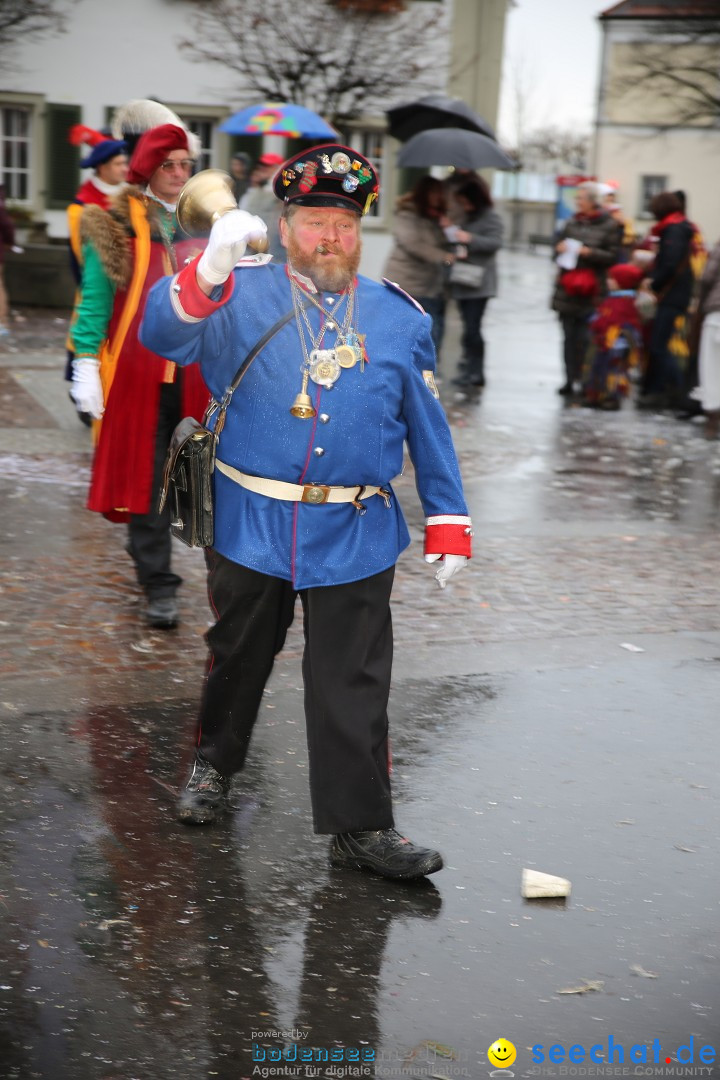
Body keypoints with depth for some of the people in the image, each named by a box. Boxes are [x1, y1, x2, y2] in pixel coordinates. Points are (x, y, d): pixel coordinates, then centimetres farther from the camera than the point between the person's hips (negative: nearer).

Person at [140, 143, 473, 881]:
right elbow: (163, 335, -20)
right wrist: (207, 274, -39)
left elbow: (428, 428, 11)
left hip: (355, 536, 1)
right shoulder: (241, 296, -2)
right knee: (237, 655, 17)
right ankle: (214, 762, 43)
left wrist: (448, 524, 7)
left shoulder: (398, 317, 7)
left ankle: (360, 826, 11)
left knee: (354, 685, 1)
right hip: (250, 523, -1)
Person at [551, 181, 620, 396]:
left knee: (585, 338, -8)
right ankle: (570, 380, 9)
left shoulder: (609, 226, -2)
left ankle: (583, 381, 2)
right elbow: (559, 243, 23)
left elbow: (612, 256, -5)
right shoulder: (571, 222, 13)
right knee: (569, 336, 5)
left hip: (591, 292, -5)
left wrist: (589, 252, -16)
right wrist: (560, 247, 0)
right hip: (567, 288, 5)